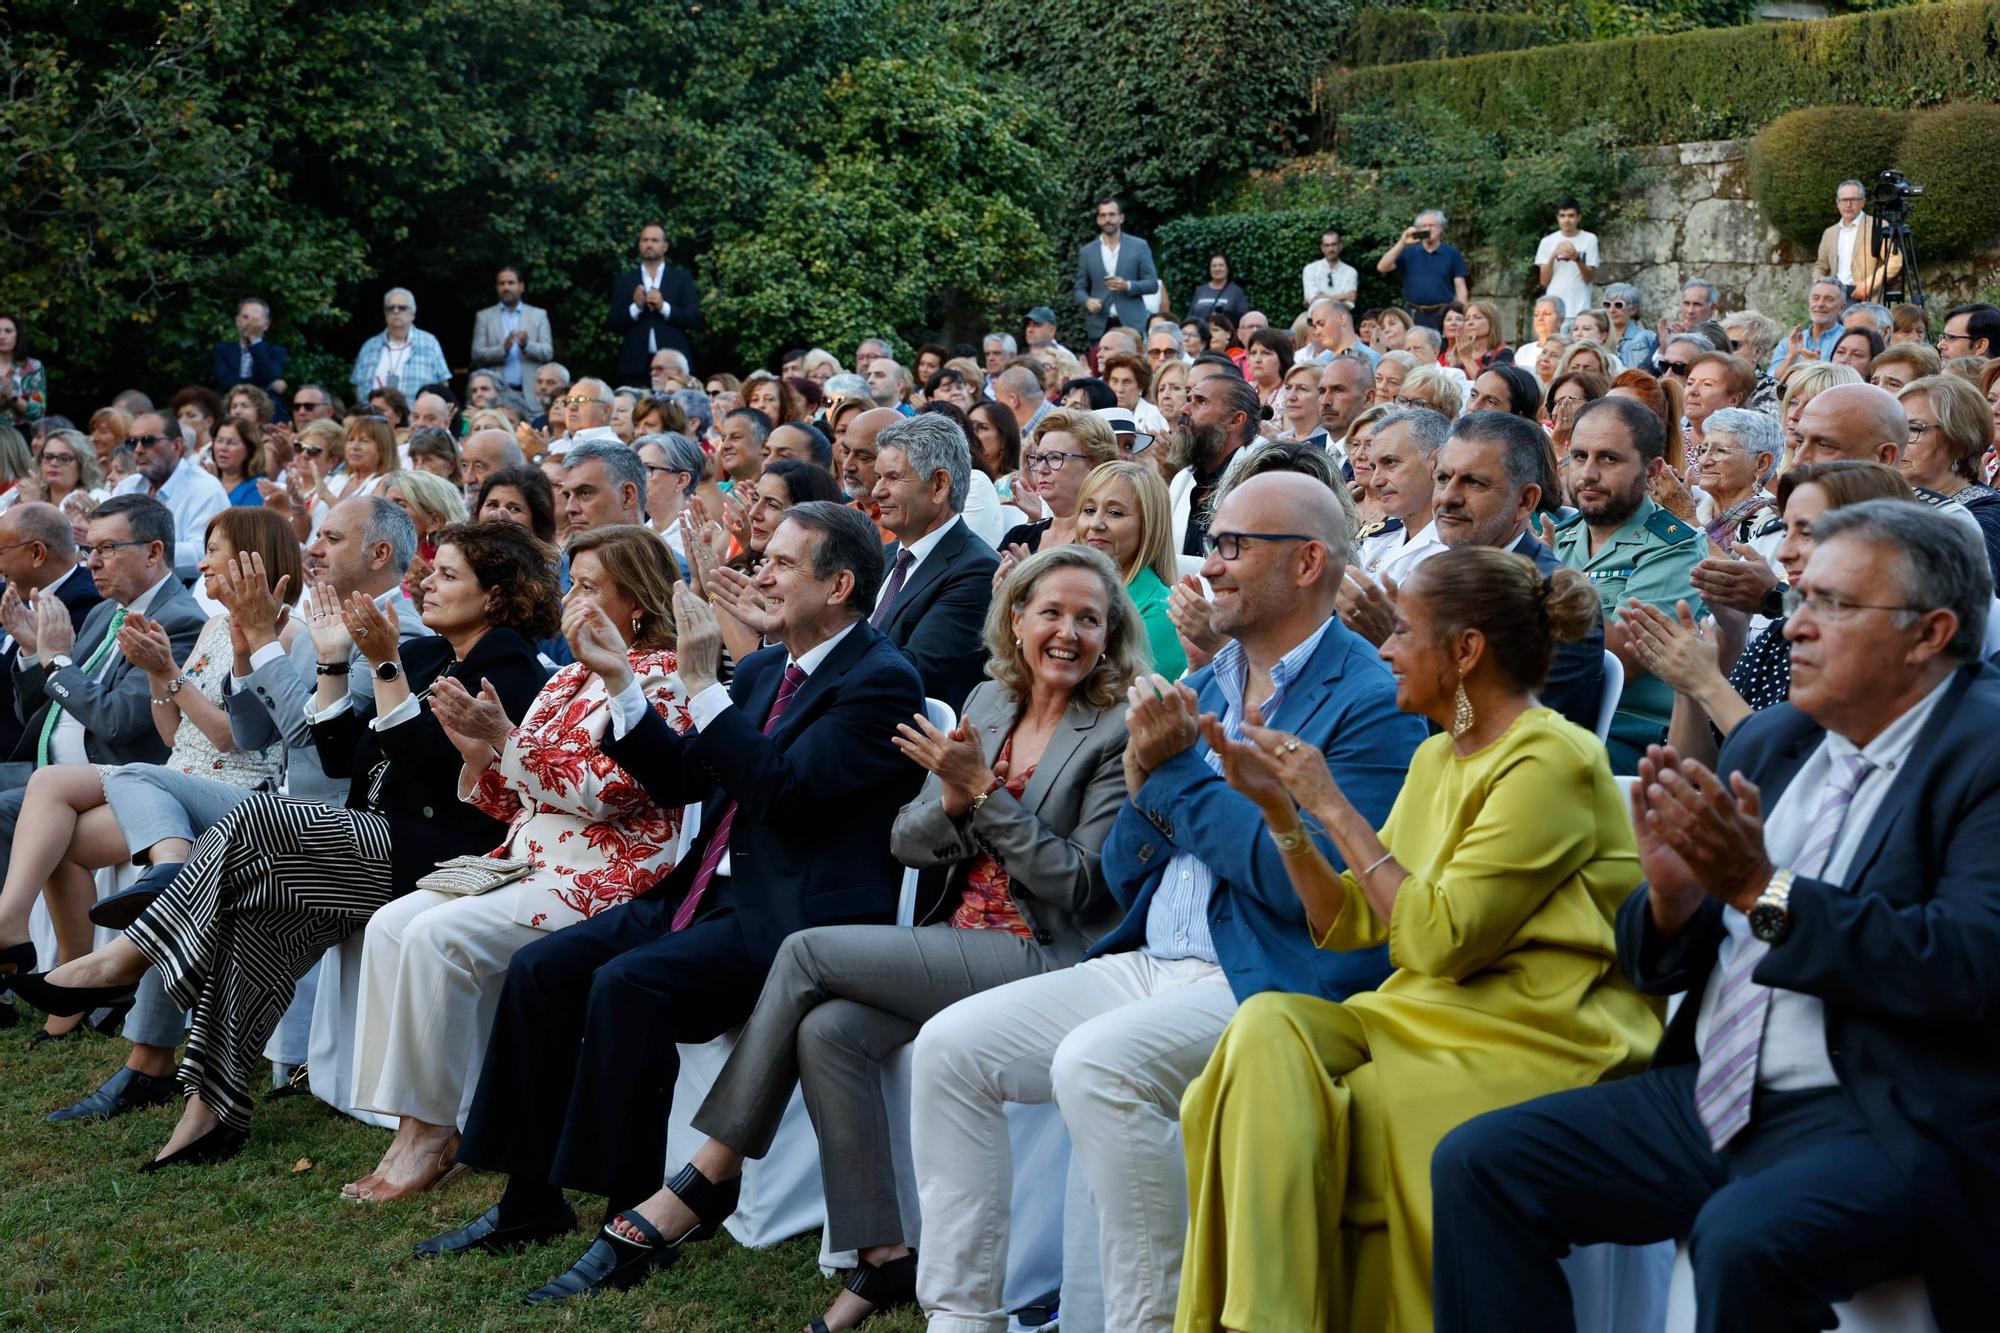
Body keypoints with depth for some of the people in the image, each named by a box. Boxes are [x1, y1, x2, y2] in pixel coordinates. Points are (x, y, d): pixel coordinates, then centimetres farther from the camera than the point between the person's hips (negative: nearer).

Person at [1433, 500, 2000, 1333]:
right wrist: (1671, 895, -9)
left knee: (1744, 1235, -34)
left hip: (1887, 1120, -7)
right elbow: (1657, 968, 15)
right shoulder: (1765, 743, 12)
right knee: (1477, 1165, -6)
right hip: (1712, 1099, 7)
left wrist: (1762, 890, -20)